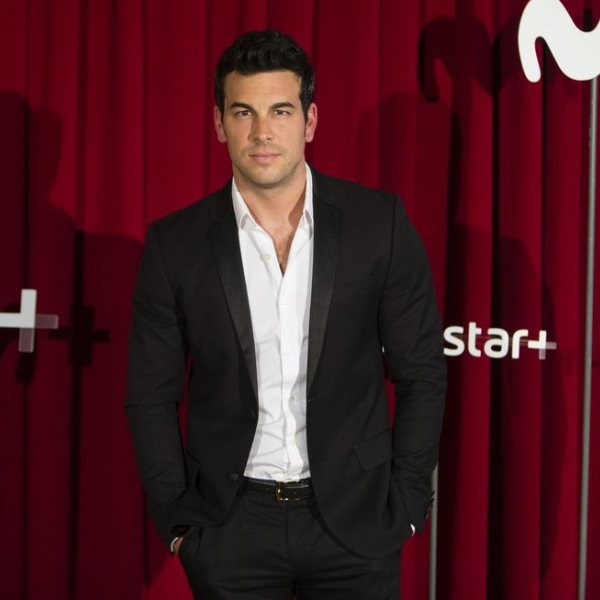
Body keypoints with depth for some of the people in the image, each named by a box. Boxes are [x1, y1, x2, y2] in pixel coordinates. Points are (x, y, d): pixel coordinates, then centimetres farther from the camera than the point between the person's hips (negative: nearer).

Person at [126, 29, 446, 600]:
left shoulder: (379, 223, -6)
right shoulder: (175, 244, -4)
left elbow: (420, 374, 0)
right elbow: (152, 397, 2)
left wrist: (406, 505, -2)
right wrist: (178, 520, -2)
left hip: (356, 519, 0)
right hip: (230, 529, 0)